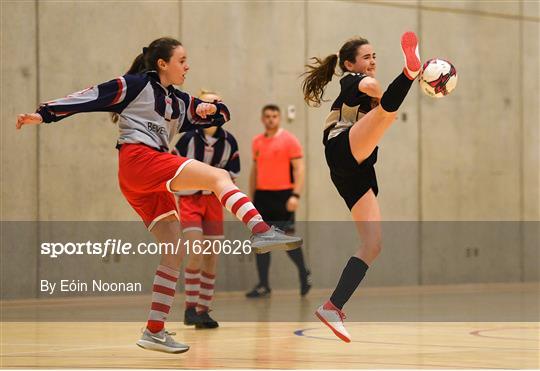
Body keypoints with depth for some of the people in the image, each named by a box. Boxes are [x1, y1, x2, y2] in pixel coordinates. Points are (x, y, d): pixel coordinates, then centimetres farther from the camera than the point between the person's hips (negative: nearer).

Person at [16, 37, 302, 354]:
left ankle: (155, 332, 7)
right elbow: (89, 98, 1)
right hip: (137, 159, -9)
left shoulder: (180, 102, 24)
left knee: (175, 253, 5)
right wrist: (45, 115, -6)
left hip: (153, 184, 9)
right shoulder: (135, 85, 4)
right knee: (219, 176, -22)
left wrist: (211, 109, 4)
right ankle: (261, 231, -44)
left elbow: (222, 115, 28)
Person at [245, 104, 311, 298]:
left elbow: (299, 169, -8)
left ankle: (304, 274, 18)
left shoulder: (289, 140, -4)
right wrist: (252, 197, 17)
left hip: (282, 196, -5)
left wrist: (295, 195, -18)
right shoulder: (257, 142, 13)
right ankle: (263, 285, 7)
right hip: (262, 195, 5)